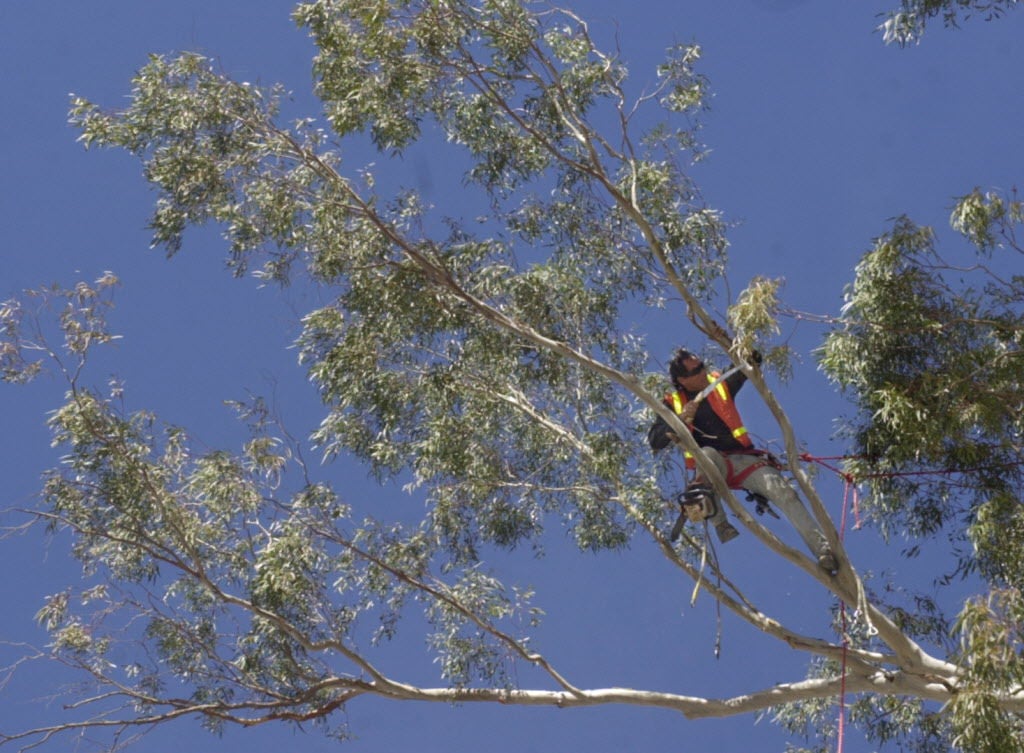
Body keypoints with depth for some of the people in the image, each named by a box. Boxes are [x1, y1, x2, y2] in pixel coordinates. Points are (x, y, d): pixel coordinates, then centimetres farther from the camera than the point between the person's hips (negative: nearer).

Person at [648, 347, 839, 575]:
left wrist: (751, 355, -20)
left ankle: (822, 548, -28)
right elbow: (654, 441, -1)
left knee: (783, 491, -22)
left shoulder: (721, 384, 13)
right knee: (707, 454, -39)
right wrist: (680, 419, -15)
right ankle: (720, 524, -35)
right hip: (711, 467, -2)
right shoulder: (673, 404, 8)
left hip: (743, 459, 2)